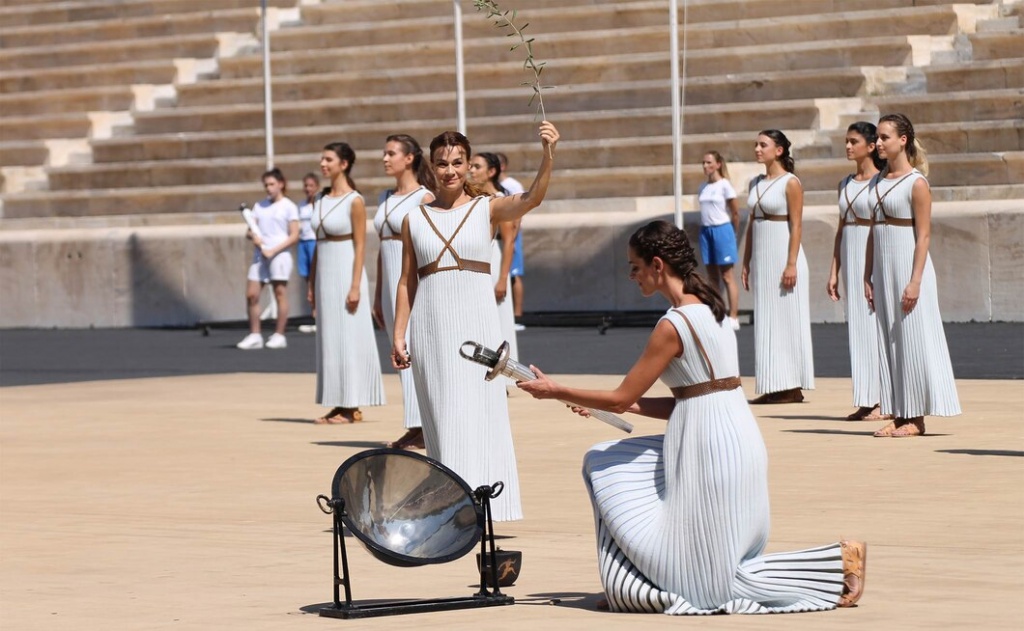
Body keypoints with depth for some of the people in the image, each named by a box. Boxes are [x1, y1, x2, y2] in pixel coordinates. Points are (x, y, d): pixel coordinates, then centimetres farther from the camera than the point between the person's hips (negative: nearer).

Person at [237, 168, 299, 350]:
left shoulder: (288, 206, 1)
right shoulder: (260, 206, 17)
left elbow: (294, 236, -5)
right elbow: (250, 230, 16)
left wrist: (273, 251, -13)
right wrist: (253, 236, -9)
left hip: (279, 254, -5)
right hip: (260, 255, 5)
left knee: (280, 293, -4)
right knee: (251, 294, -2)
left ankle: (279, 335, 2)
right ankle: (254, 335, 3)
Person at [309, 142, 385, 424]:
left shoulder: (354, 201, -8)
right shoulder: (321, 199, 12)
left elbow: (360, 246, -11)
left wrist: (355, 286, -17)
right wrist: (312, 284, 14)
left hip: (346, 271, -8)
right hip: (325, 274, 8)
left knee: (349, 337, -4)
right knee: (329, 339, 7)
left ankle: (353, 407, -1)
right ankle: (339, 404, 11)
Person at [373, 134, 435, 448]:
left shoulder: (424, 198, -7)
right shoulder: (387, 199, 15)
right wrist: (378, 297, 17)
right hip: (392, 284, 7)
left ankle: (421, 427, -7)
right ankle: (414, 429, 9)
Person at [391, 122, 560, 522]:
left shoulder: (487, 209, 3)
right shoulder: (415, 220, 9)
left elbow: (531, 199, -16)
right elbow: (407, 281, 11)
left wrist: (548, 156, -32)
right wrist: (398, 335, 5)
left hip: (476, 323, -2)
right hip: (431, 326, 2)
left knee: (476, 411, -7)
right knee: (441, 417, 2)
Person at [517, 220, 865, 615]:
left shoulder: (673, 325, -16)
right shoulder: (709, 309, 12)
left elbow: (621, 398, -11)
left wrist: (556, 391, 0)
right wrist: (630, 406, 14)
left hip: (709, 454, -10)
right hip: (731, 442, 10)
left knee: (701, 578, 1)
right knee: (602, 462, 16)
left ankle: (839, 562, -4)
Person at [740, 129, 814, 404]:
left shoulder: (791, 183, -7)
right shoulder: (756, 183, 13)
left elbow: (796, 225, -12)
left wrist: (791, 264, -19)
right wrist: (746, 263, 13)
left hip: (783, 255, -7)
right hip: (762, 258, 7)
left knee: (787, 319, -5)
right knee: (766, 322, 6)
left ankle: (793, 388, -2)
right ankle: (773, 388, 8)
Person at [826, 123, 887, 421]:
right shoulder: (846, 184, 14)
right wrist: (834, 272, 12)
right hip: (850, 258, 7)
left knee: (876, 325, -6)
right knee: (857, 327, 6)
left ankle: (883, 402, -3)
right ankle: (865, 402, 9)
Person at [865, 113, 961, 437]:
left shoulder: (916, 183, -9)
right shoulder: (878, 182, 12)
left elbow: (924, 235, -12)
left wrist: (915, 281, -18)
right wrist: (868, 277, 10)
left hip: (908, 263, -7)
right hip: (883, 267, 7)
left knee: (912, 338, -4)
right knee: (888, 341, 6)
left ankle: (916, 418, 0)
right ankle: (898, 415, 10)